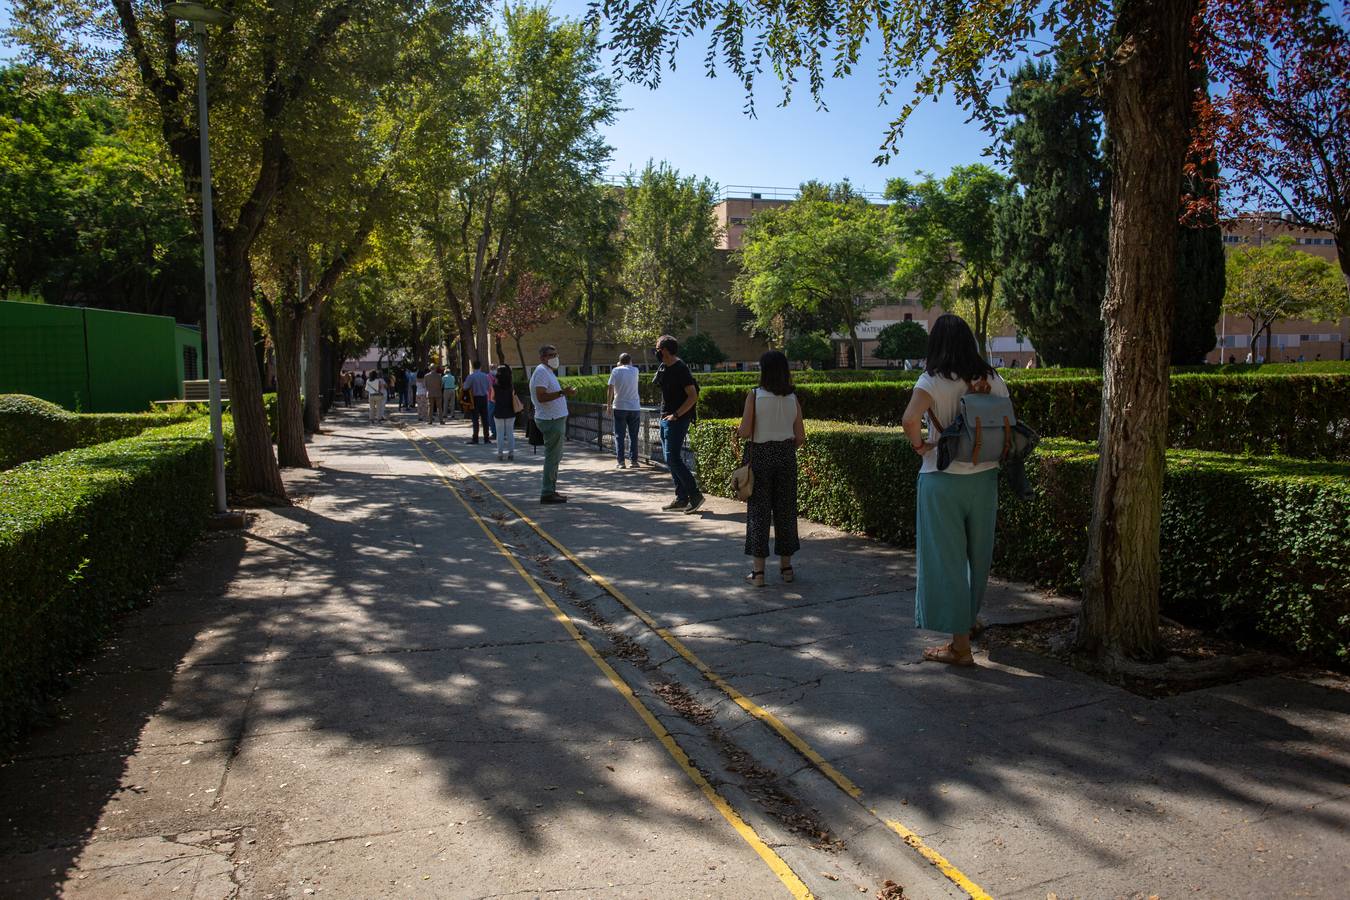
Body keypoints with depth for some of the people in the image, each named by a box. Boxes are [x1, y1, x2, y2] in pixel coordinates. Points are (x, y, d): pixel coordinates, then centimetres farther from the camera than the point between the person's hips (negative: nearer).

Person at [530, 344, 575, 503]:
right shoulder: (541, 371, -14)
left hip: (556, 420, 11)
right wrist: (562, 393, -31)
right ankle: (547, 494, -6)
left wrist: (566, 392, 20)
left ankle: (550, 490, 22)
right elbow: (541, 397, -26)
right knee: (552, 458, -9)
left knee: (555, 457, 15)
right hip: (551, 421, -11)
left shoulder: (548, 371, 20)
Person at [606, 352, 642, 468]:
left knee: (619, 436, 4)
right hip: (634, 408, 2)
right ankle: (634, 461, 9)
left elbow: (610, 389, -7)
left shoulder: (616, 370, -1)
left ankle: (621, 461, -2)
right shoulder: (635, 370, 4)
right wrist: (627, 364, 21)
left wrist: (608, 404, -1)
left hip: (619, 407, -1)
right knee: (633, 436, 9)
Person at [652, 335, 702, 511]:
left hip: (678, 420, -9)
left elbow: (693, 396, -20)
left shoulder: (680, 369, -15)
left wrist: (676, 415, -21)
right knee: (670, 458, 10)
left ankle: (695, 494, -7)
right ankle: (681, 498, 14)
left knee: (672, 458, -12)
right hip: (665, 418, 10)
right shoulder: (663, 368, 11)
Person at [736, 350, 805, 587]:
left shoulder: (754, 396, -10)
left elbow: (745, 432, -14)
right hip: (786, 456, 3)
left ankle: (758, 571, 5)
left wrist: (737, 430, 7)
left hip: (760, 455, -3)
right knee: (785, 509, 12)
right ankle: (786, 567, 22)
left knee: (758, 510, 4)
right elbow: (800, 437, 0)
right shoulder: (793, 399, 0)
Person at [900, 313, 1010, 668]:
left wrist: (920, 445, -12)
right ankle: (967, 621, 39)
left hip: (943, 480, -5)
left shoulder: (933, 381, -12)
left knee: (946, 558, 4)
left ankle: (960, 645, 9)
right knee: (977, 554, 19)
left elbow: (909, 419, -29)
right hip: (984, 478, 5)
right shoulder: (993, 379, 4)